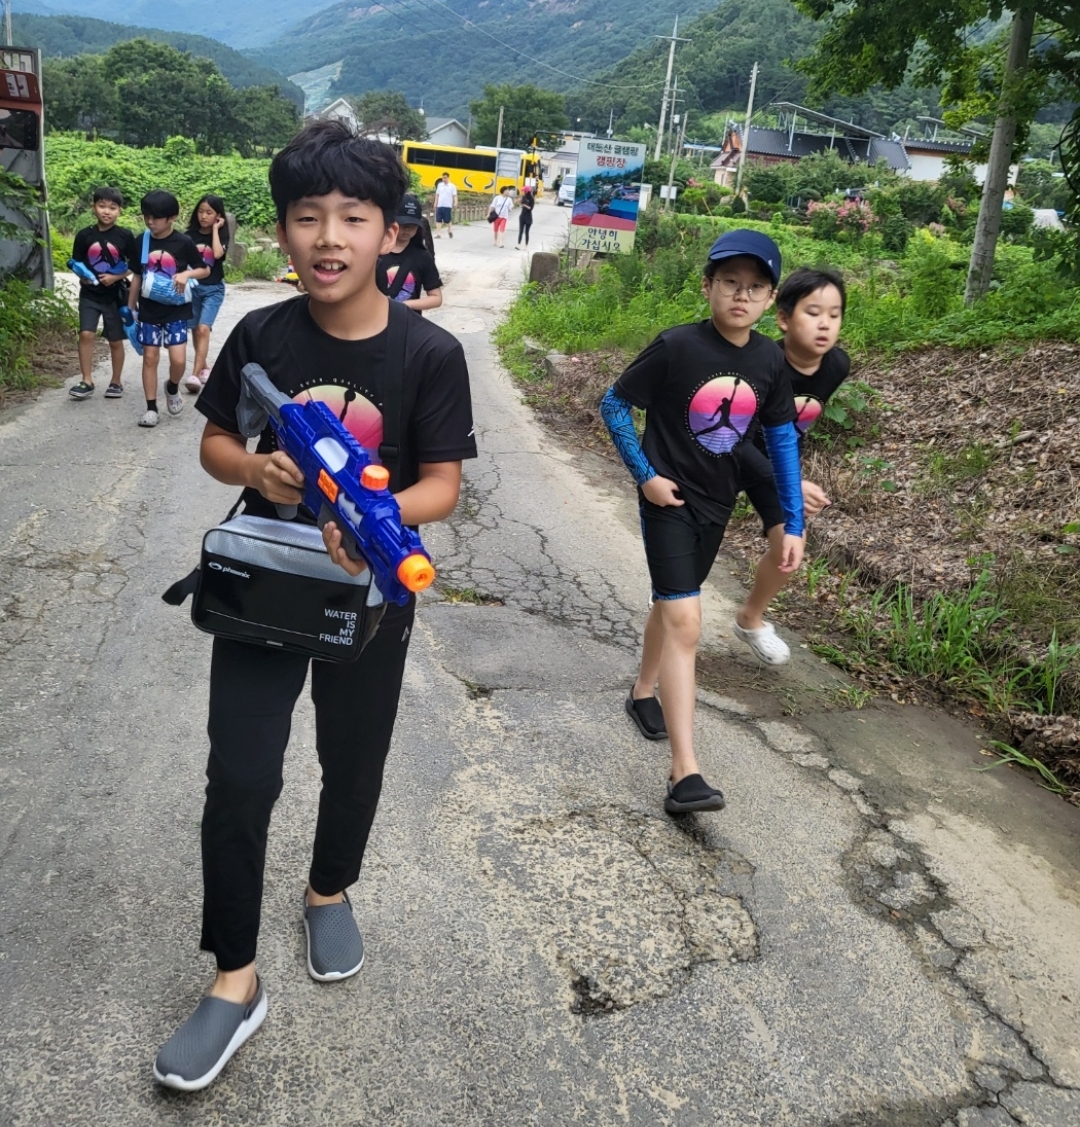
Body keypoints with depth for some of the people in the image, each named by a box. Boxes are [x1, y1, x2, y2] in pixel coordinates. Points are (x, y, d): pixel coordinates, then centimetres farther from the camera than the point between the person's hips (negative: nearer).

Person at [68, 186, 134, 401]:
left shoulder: (125, 236, -7)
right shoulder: (84, 235, -3)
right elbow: (77, 263, 5)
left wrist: (116, 277, -16)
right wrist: (81, 276, -13)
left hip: (115, 295, -1)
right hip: (90, 294, 1)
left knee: (116, 340, 7)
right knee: (86, 334, -10)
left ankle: (116, 382, 22)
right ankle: (86, 381, 0)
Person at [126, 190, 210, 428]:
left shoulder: (184, 242, -7)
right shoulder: (140, 242, 1)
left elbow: (205, 269, 2)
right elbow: (137, 276, 9)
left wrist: (187, 274, -18)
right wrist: (130, 307, 11)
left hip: (176, 310, -2)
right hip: (149, 310, 2)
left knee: (178, 359, -10)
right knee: (150, 357, 3)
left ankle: (172, 387, 24)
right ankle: (151, 408, 11)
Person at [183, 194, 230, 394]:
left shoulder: (222, 235, -3)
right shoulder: (190, 234, 1)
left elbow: (217, 253, -23)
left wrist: (215, 228, -15)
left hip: (213, 289, -3)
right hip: (193, 286, 3)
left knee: (203, 329, -17)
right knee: (195, 330, 9)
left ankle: (195, 375, -23)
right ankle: (204, 368, 26)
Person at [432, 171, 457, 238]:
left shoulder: (452, 186, 0)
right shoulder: (439, 185, 10)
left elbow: (454, 196, -4)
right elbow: (437, 195, 15)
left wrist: (455, 203, -21)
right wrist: (435, 203, 12)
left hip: (448, 206, -3)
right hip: (439, 205, 3)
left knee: (448, 220, 2)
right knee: (438, 220, -3)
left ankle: (450, 230, 27)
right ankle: (438, 234, -3)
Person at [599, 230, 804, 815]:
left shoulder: (769, 360, -5)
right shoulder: (677, 346, -18)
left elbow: (782, 437, 5)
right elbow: (613, 405, -9)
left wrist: (793, 523, 3)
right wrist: (644, 474, -14)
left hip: (717, 501, 6)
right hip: (669, 499, -5)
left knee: (674, 602, 23)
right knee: (685, 620, -14)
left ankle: (644, 690, 49)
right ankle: (684, 773, -14)